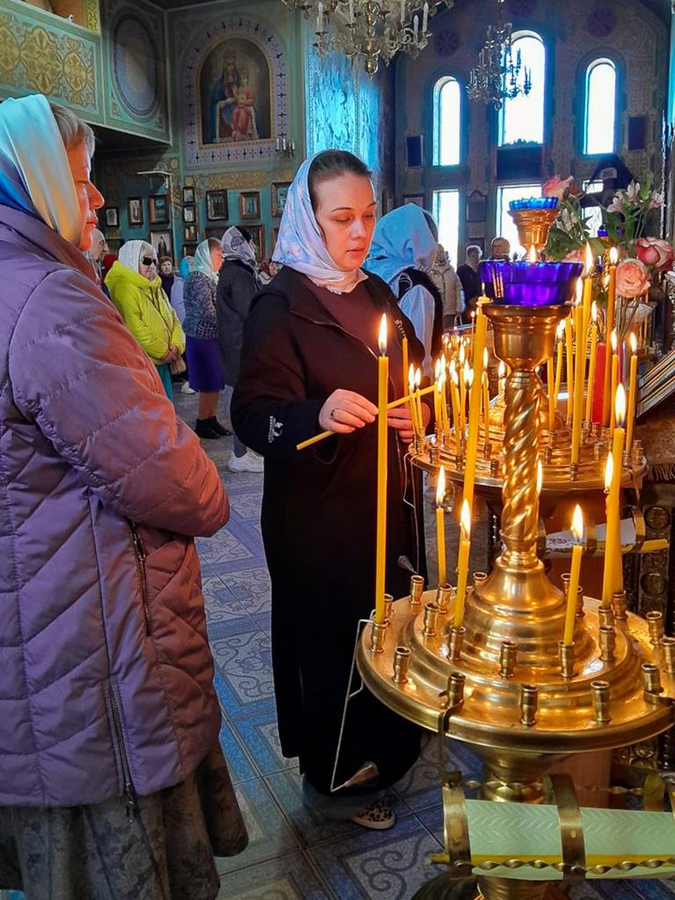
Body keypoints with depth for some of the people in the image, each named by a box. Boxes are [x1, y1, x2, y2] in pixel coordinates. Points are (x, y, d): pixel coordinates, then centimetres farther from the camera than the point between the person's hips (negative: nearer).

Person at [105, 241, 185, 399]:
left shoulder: (155, 287, 17)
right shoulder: (124, 287, -13)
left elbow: (172, 317, 18)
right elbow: (134, 326, -21)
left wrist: (177, 345, -2)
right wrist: (163, 351, -14)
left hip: (162, 362, 9)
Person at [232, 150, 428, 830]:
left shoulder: (376, 296, 11)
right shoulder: (281, 308, -11)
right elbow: (254, 416, -20)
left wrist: (417, 417, -1)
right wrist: (317, 416, -39)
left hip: (386, 502, 7)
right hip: (319, 517, -7)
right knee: (333, 642, 5)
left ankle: (380, 756, 40)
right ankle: (330, 781, 30)